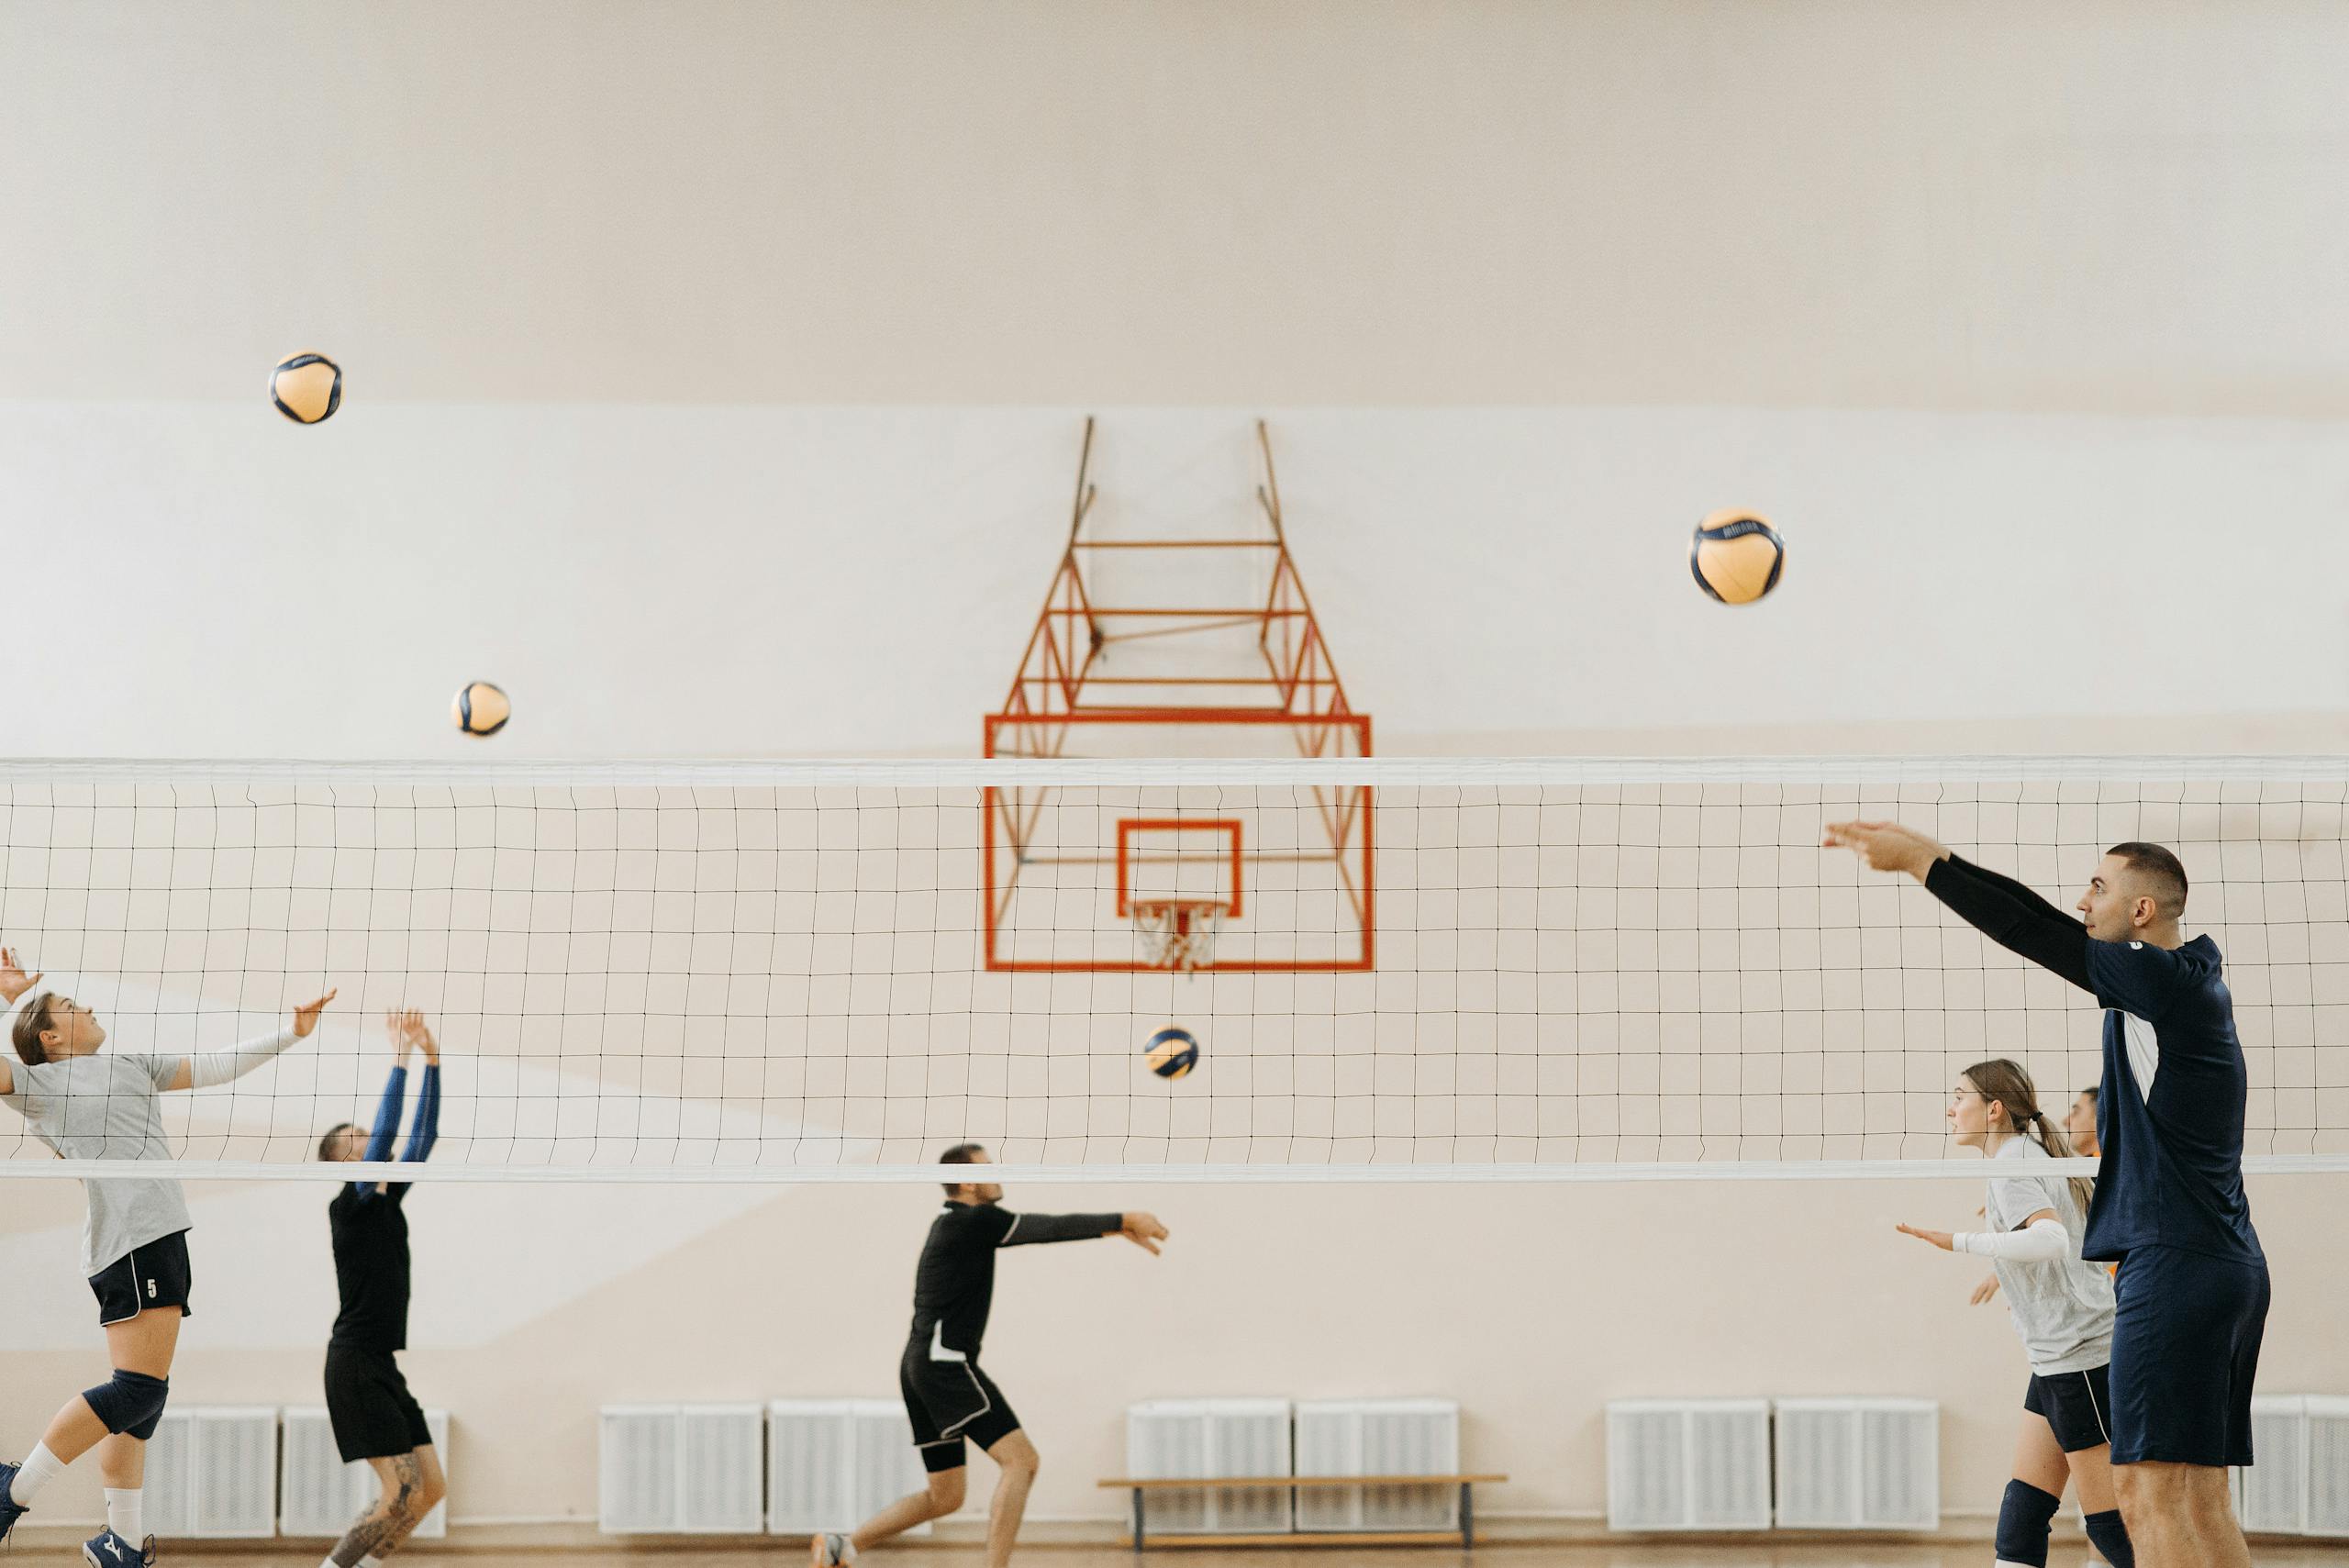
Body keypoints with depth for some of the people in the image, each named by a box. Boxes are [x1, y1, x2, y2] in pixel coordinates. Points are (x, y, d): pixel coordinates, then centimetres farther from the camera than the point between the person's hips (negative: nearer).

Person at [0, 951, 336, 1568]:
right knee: (139, 1387, -17)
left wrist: (291, 1034, 23)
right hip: (133, 1236, -9)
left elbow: (216, 1066, 28)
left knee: (141, 1396, 9)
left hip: (159, 1237, 9)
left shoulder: (132, 1066, 26)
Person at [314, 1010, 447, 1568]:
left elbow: (422, 1137, 12)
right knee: (403, 1493, -15)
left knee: (431, 1488, 5)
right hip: (355, 1365, -9)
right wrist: (400, 1057, -18)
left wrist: (432, 1060, 5)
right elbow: (386, 1134, -21)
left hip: (383, 1366, 9)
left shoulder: (388, 1200, 13)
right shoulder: (349, 1206, -9)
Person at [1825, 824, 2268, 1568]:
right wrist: (1931, 853, 16)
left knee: (2149, 1491, -11)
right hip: (2229, 1264, 10)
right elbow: (2050, 925, 17)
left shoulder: (2168, 979, -10)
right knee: (2199, 1501, 10)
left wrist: (1919, 861, -3)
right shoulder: (2189, 973, 16)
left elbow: (2032, 934, -10)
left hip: (2176, 1263, -10)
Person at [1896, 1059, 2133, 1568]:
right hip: (2058, 1359, 10)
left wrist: (1958, 1241, -32)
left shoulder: (2012, 1168, -14)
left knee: (2113, 1525, -6)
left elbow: (2052, 1240, -32)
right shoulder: (2036, 1153, 14)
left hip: (2080, 1355, -10)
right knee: (2021, 1510, 8)